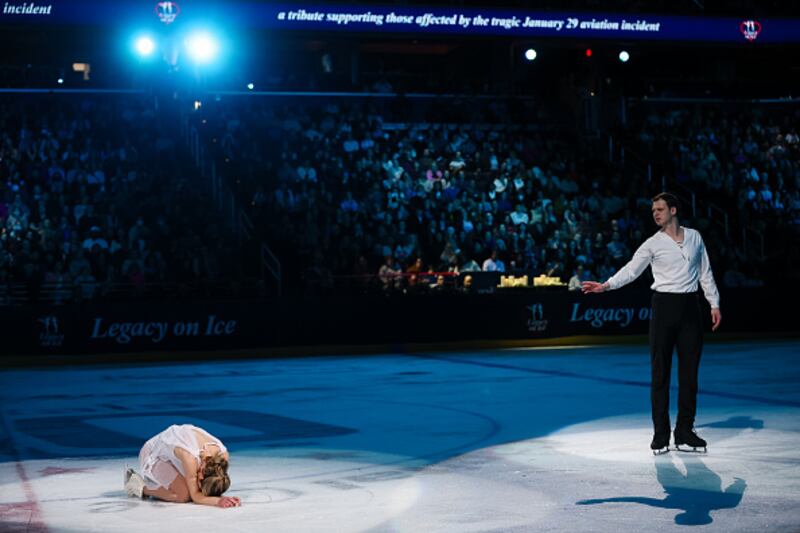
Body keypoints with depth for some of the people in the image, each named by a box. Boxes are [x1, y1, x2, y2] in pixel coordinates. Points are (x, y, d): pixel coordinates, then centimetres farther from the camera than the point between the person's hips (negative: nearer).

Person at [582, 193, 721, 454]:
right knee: (660, 371, -2)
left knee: (689, 369, 4)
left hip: (690, 305, 3)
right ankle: (660, 434, 2)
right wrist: (606, 285, -23)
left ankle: (685, 430, 12)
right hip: (664, 305, -3)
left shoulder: (694, 237, 10)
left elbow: (705, 273, 15)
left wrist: (714, 303, 11)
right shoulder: (653, 244, 1)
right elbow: (631, 269, -8)